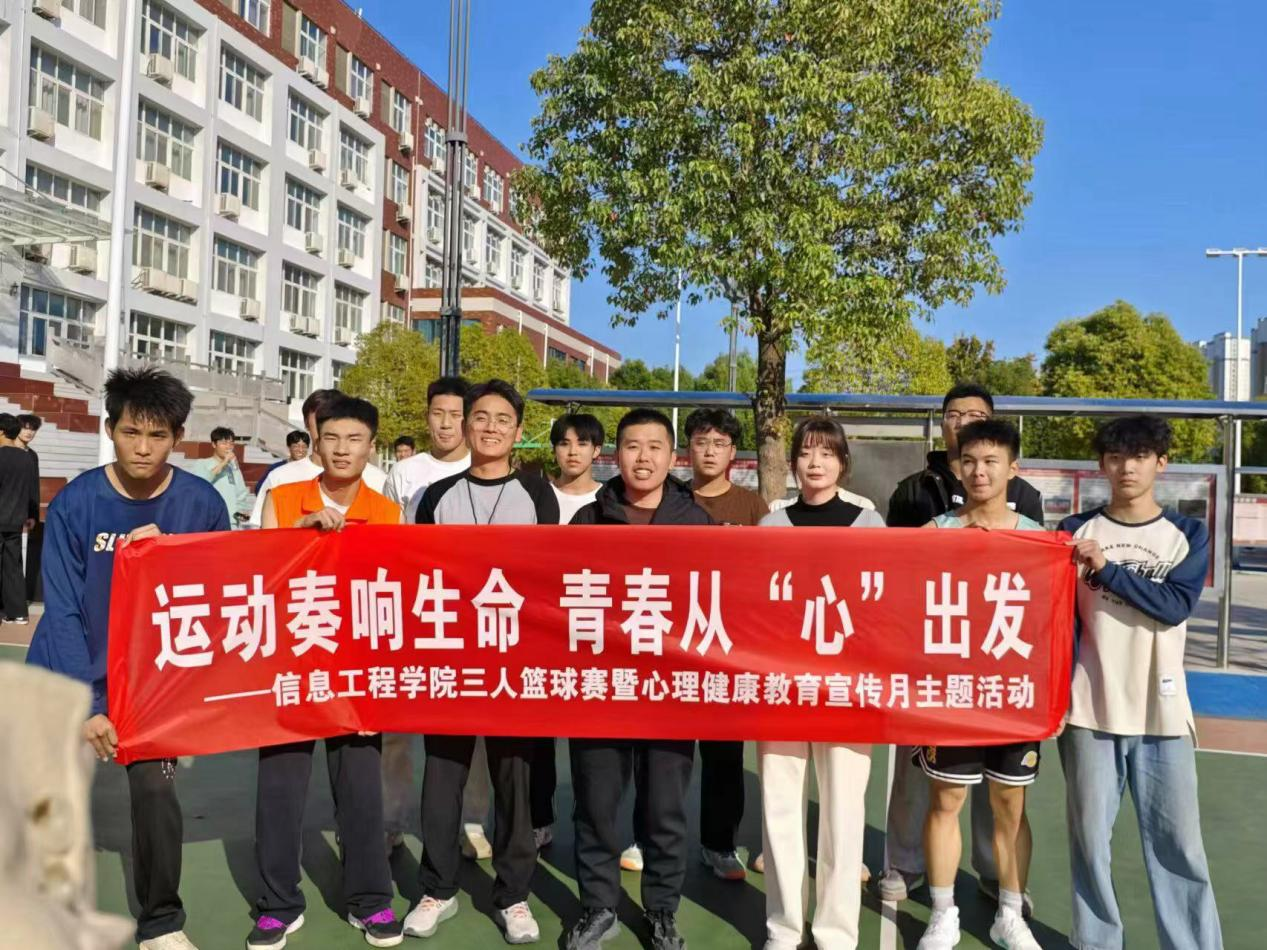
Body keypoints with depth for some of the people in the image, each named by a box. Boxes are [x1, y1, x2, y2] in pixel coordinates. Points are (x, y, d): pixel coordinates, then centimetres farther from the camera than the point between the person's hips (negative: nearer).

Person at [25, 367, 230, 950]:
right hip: (69, 674, 0)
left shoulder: (202, 504, -12)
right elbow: (62, 611, -15)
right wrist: (86, 703, -18)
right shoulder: (75, 503, -16)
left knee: (155, 792, -2)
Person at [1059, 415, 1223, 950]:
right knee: (1090, 837, 6)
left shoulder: (1188, 535, 5)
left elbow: (1175, 606, -9)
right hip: (1089, 709, 0)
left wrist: (1107, 568, -16)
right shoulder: (1076, 531, 3)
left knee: (1177, 839, 5)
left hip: (1161, 712, 0)